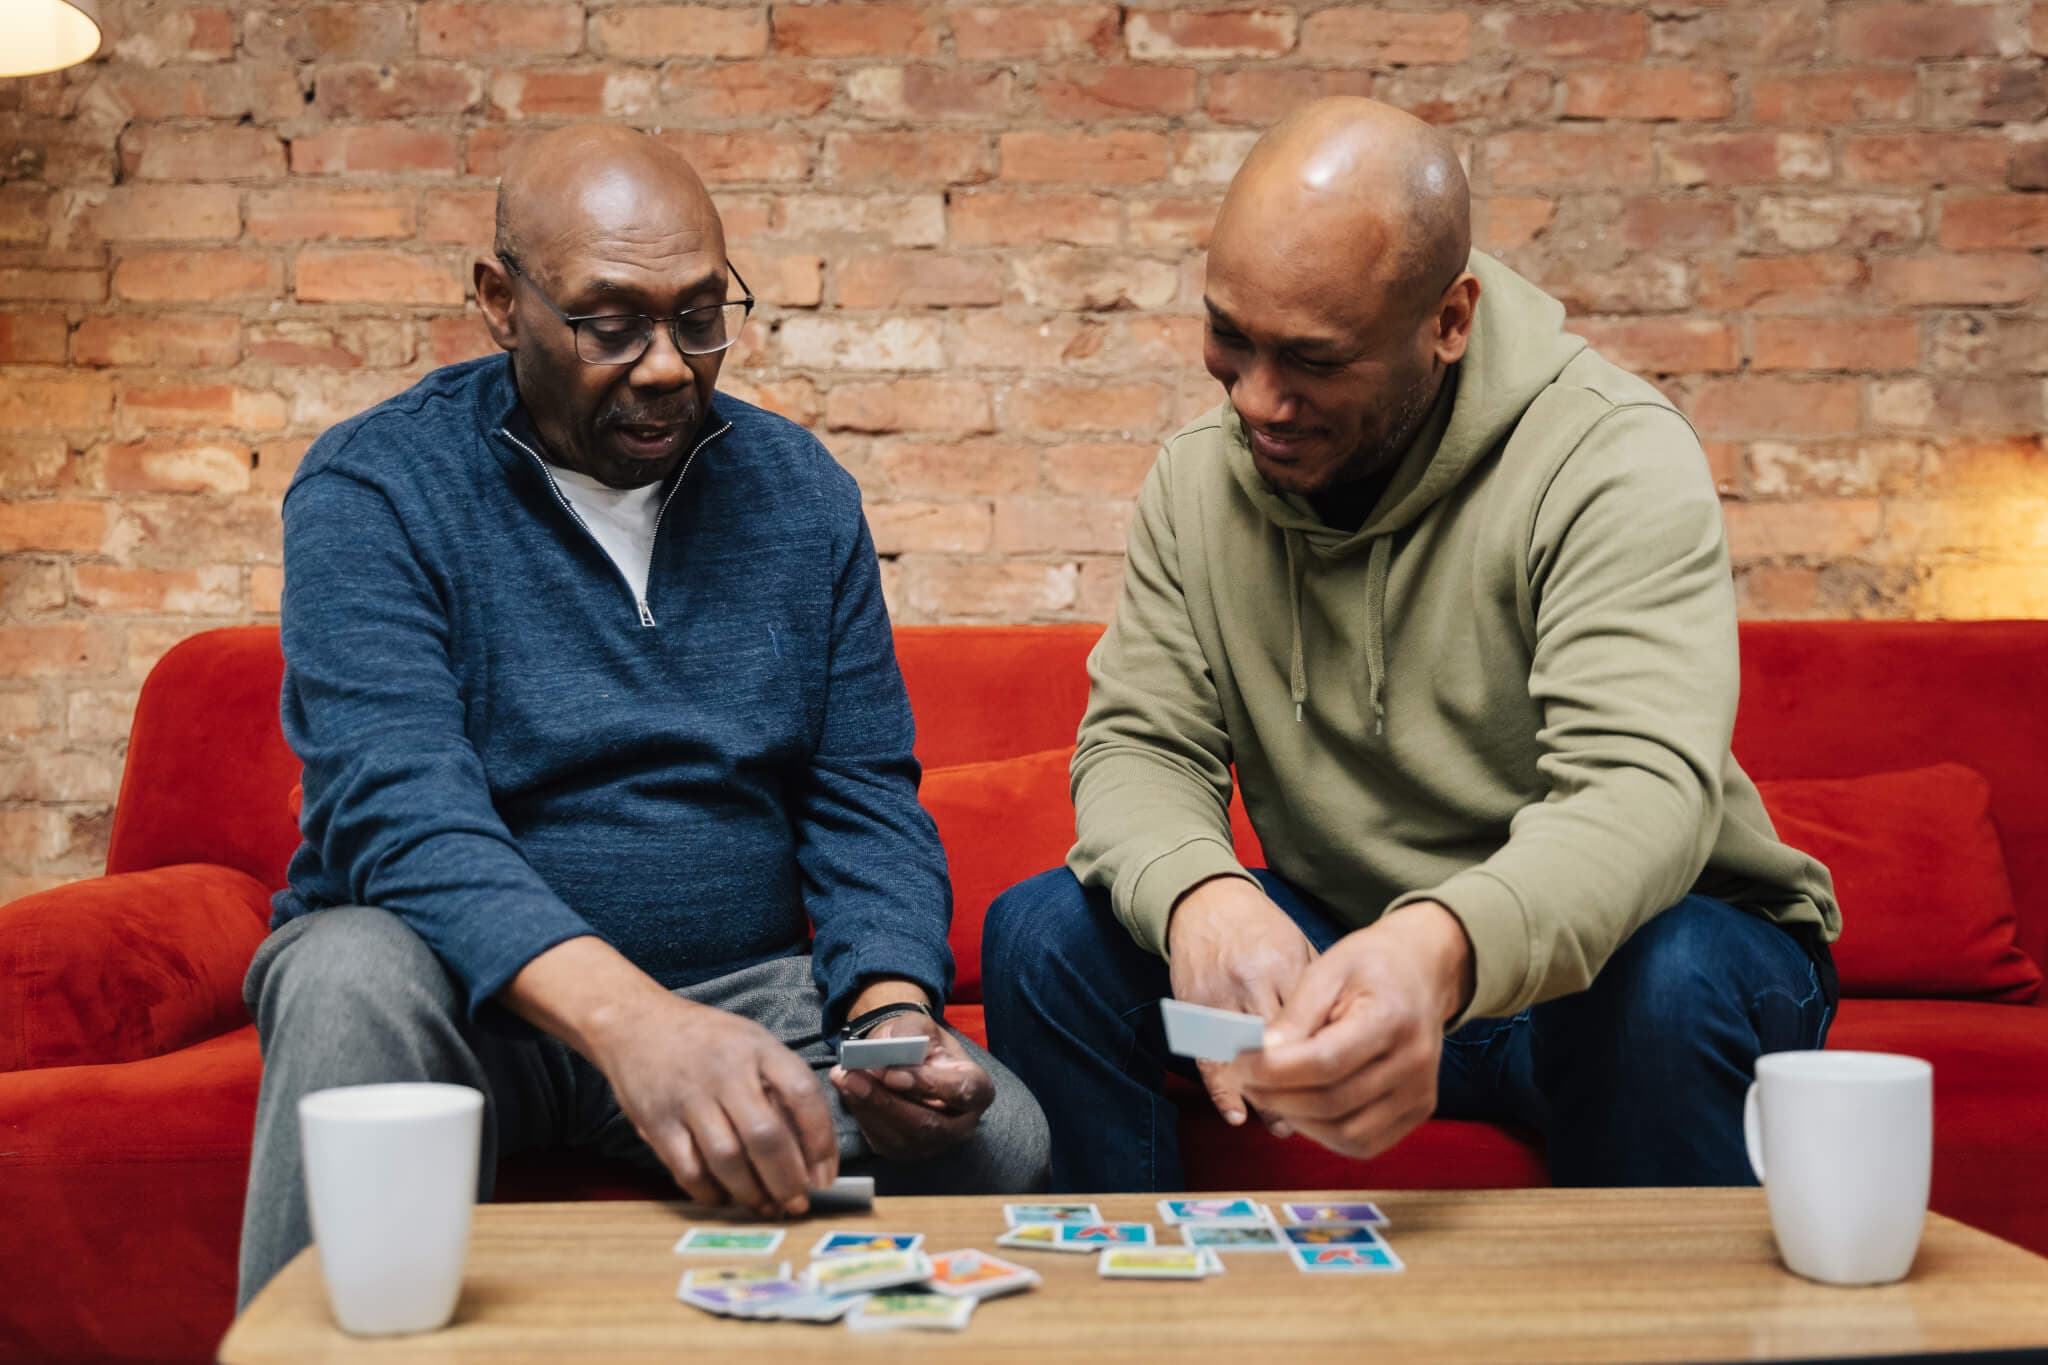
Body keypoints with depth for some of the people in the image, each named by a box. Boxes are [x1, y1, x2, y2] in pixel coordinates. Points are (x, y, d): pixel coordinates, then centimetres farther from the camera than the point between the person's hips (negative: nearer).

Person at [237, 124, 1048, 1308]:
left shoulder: (802, 492, 6)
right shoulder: (372, 488, -7)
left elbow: (868, 799, 5)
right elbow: (399, 811, -22)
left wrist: (893, 1010, -16)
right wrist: (626, 1018, -40)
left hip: (743, 988, 3)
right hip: (473, 986, -2)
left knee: (996, 1139, -23)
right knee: (357, 973, -35)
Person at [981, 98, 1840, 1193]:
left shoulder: (1613, 457, -19)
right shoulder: (1200, 475, -2)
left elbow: (1641, 784, -32)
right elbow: (1136, 743, -7)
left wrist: (1445, 948, -54)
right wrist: (1198, 894, -32)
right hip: (1344, 959, 4)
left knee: (1670, 981, -37)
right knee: (1047, 932, -15)